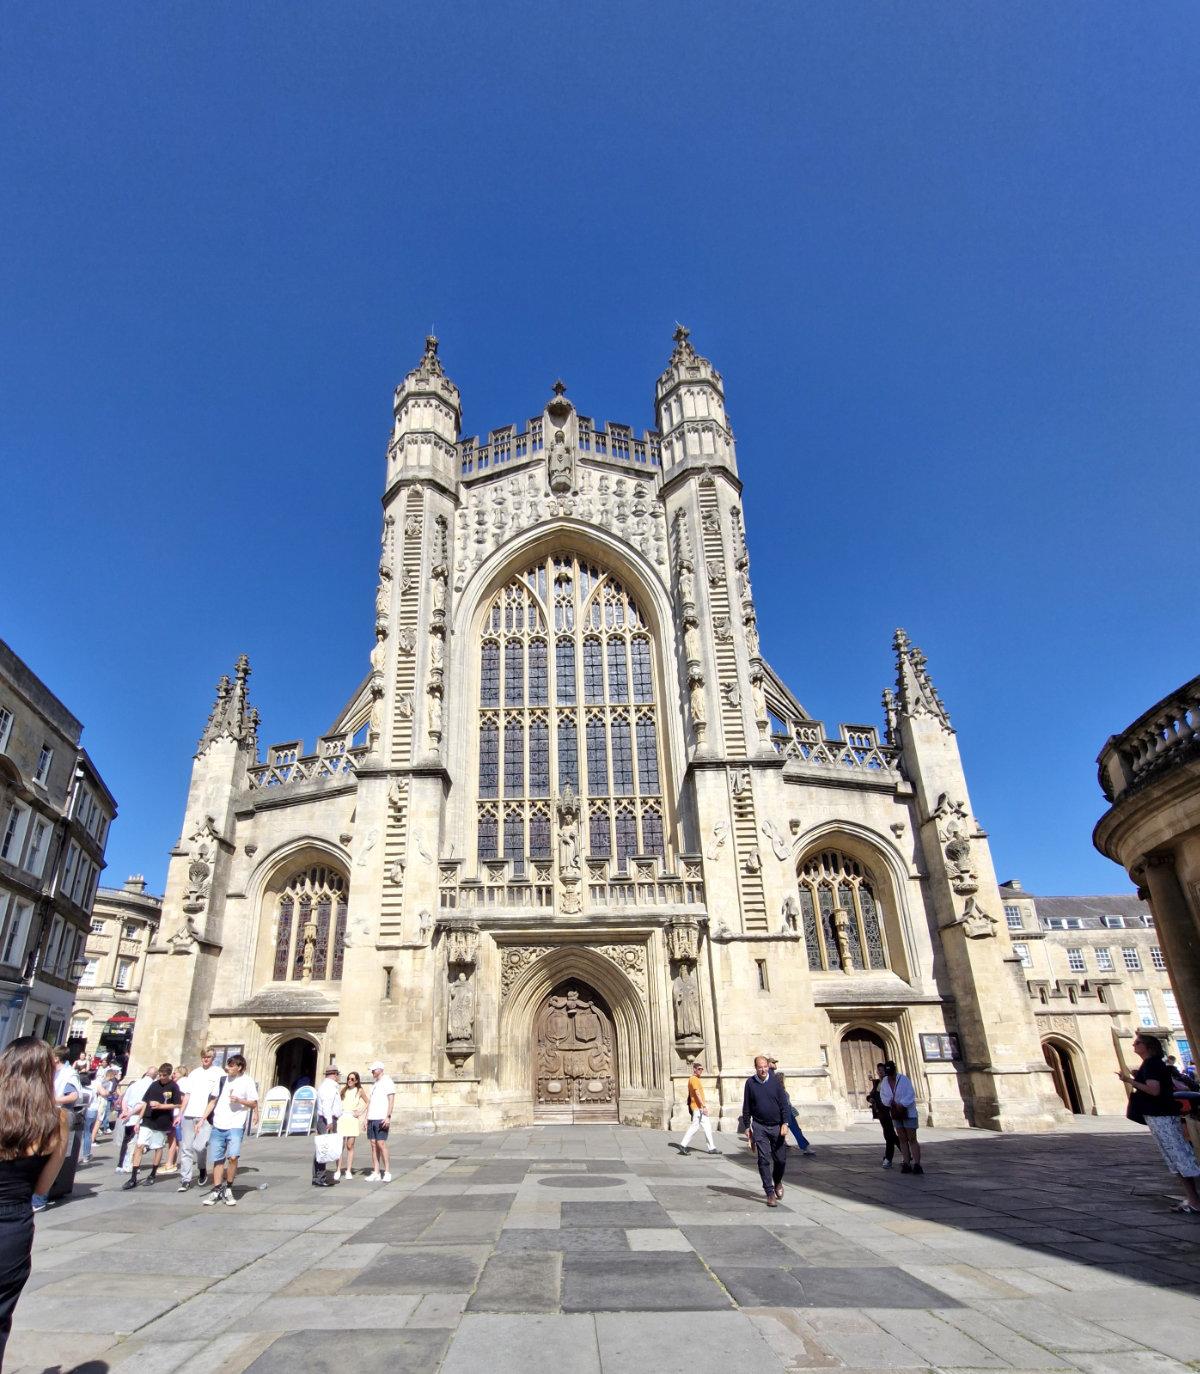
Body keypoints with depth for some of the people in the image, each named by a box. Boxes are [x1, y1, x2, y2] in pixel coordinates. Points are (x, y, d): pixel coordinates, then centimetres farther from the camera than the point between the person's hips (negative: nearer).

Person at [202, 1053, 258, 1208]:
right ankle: (216, 1191, 24)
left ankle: (228, 1189, 2)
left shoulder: (247, 1081, -4)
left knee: (233, 1156, -18)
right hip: (218, 1126, 4)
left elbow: (254, 1103, -1)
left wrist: (239, 1100, -16)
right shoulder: (222, 1079, 8)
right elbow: (213, 1101, 16)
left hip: (235, 1126, -4)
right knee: (218, 1159, 9)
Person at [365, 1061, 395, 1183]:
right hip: (372, 1119, 8)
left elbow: (391, 1100, -12)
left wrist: (388, 1117, -20)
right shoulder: (375, 1084, 20)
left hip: (382, 1119, -8)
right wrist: (367, 1118, 15)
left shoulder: (387, 1082, -5)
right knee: (373, 1144, 6)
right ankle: (376, 1173, 10)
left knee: (381, 1144, -10)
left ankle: (386, 1172, -3)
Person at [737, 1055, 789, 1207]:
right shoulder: (750, 1083, -4)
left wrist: (784, 1123, -8)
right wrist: (747, 1126, 3)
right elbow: (746, 1107, 4)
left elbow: (784, 1103, -1)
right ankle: (770, 1193, 5)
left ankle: (778, 1182, 35)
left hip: (776, 1126, 1)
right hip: (759, 1127, -1)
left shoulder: (775, 1080, -4)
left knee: (781, 1159, 7)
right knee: (764, 1160, -5)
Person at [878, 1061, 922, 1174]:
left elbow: (911, 1095, -18)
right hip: (896, 1114, 5)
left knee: (912, 1139, -6)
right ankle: (907, 1164, 10)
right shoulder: (884, 1081, 0)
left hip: (908, 1113, -5)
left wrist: (901, 1104, -29)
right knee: (902, 1139, 6)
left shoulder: (904, 1079, -14)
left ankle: (917, 1164, -5)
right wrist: (891, 1102, -19)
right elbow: (883, 1097, 0)